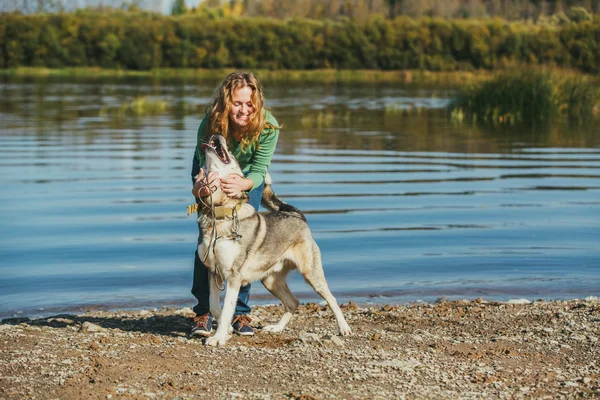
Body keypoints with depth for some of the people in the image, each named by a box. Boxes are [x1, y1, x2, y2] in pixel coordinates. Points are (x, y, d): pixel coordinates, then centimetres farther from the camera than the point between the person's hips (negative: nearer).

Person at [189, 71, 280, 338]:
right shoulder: (210, 124, -36)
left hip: (248, 178, 1)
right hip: (214, 174, 0)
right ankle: (204, 312, -1)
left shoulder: (268, 127, -34)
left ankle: (241, 313, 4)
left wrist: (243, 184, -55)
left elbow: (259, 171, -32)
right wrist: (202, 184, -56)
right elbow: (205, 166, -32)